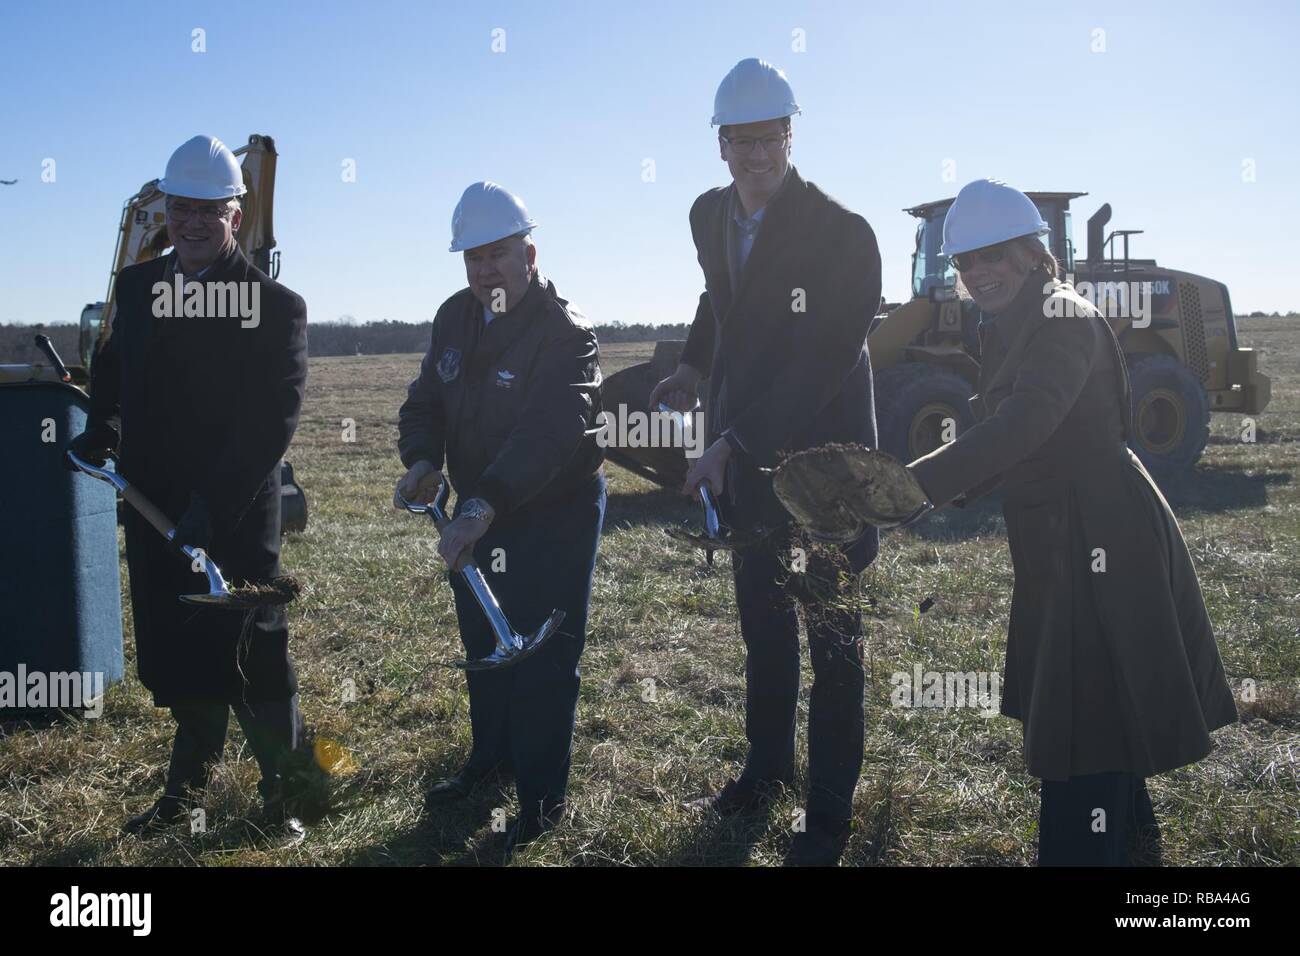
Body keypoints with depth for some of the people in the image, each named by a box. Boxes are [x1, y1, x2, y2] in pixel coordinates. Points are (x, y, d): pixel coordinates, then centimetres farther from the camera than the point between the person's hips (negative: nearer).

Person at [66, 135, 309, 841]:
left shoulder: (275, 305, -10)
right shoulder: (135, 286, 8)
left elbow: (271, 422, -17)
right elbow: (112, 369, 24)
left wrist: (214, 506, -23)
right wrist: (101, 430, 5)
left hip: (238, 518, -5)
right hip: (154, 511, 5)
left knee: (249, 656, 0)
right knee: (174, 652, 16)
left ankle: (282, 794, 18)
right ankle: (188, 786, 34)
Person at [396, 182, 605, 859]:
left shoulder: (566, 334, -22)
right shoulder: (455, 318, 2)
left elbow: (548, 434, -35)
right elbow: (426, 402, 6)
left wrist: (484, 505, -47)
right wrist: (423, 460, -17)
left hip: (552, 517, -7)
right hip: (476, 509, 7)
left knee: (542, 659, -1)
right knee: (482, 643, 21)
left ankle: (541, 798, 13)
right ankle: (492, 755, 42)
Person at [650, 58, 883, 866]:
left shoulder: (841, 233, -21)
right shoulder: (710, 215, 2)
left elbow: (823, 364, -26)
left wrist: (734, 443, -29)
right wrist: (695, 365, 11)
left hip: (823, 440, -6)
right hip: (743, 440, 7)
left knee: (828, 620, 2)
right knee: (761, 610, 17)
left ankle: (831, 813, 13)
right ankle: (767, 769, 34)